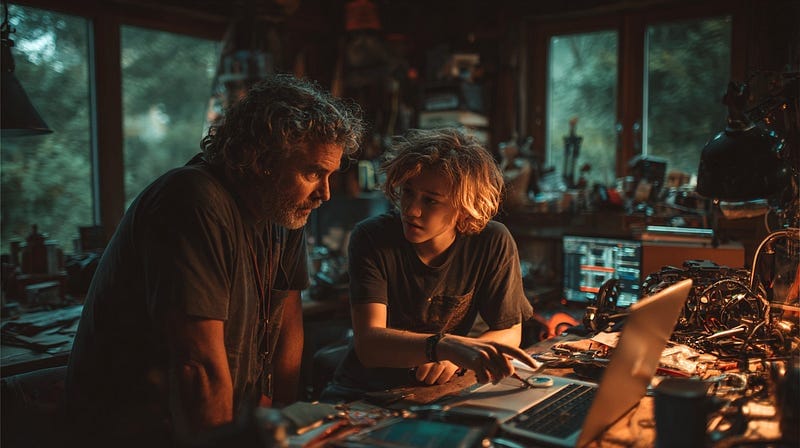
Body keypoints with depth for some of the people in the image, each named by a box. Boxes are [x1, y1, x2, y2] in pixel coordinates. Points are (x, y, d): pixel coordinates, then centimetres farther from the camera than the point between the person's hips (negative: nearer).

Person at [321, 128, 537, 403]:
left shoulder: (493, 243, -11)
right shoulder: (371, 239, -16)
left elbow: (510, 332, 1)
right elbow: (368, 344, -27)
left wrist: (457, 356, -21)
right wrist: (445, 346, -46)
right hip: (363, 389, -2)